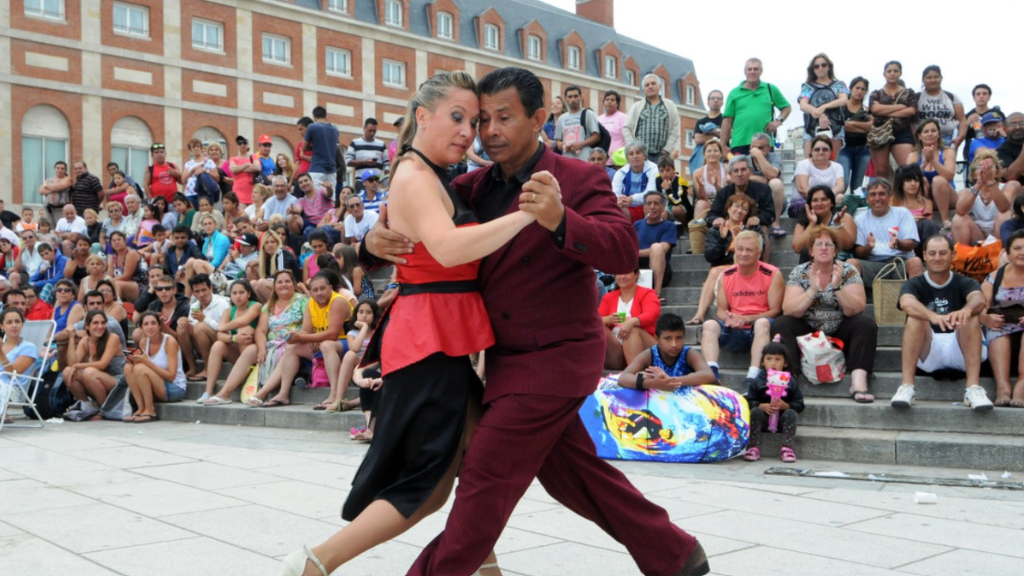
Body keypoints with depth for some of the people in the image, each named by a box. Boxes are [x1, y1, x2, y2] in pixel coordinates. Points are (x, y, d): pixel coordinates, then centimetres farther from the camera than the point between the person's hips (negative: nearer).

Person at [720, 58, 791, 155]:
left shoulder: (771, 89, 12)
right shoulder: (734, 93, 9)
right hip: (739, 143, -1)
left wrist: (778, 121, 0)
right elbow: (727, 120, 6)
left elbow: (787, 107, 20)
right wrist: (723, 146, 1)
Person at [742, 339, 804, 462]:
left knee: (791, 413, -28)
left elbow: (799, 405, -4)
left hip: (782, 420, 0)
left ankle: (787, 448, -26)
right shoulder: (756, 382, 2)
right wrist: (763, 406, -25)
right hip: (763, 420, 0)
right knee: (755, 411, -28)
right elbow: (749, 402, -6)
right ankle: (753, 448, -28)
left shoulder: (791, 382, 2)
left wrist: (785, 406, -22)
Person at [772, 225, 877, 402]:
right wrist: (812, 290, -26)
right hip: (808, 332, 0)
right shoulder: (799, 273, -2)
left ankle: (859, 382, -35)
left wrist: (837, 287, -28)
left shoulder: (848, 271, -3)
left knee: (866, 323, -25)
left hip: (840, 333, 0)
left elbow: (856, 310, -14)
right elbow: (788, 310, -14)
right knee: (781, 324, -24)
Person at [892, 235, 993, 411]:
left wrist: (967, 310, -45)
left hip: (960, 351, 1)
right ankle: (906, 387, -36)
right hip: (927, 354, -1)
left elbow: (979, 300, -19)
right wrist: (933, 316, -44)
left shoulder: (965, 283, 6)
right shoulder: (914, 284, 4)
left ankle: (974, 388, -35)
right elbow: (906, 303, -22)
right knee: (915, 317, -25)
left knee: (971, 316, -24)